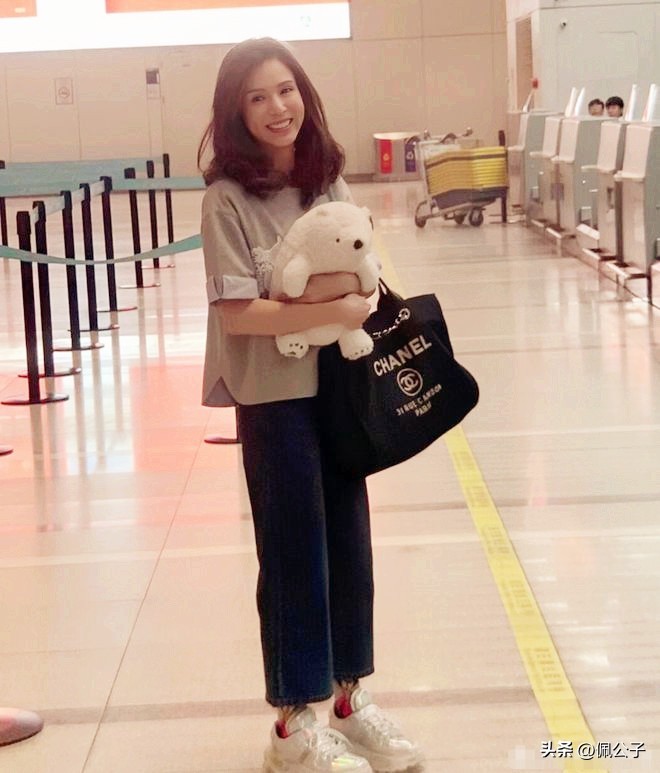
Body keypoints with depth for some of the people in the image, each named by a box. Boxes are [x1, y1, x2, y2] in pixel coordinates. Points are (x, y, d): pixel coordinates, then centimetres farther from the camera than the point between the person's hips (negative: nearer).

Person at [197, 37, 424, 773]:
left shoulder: (330, 182, 4)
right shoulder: (228, 200, -13)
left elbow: (364, 277, 10)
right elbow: (237, 314, -19)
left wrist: (353, 285, -11)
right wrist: (333, 309, -19)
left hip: (340, 385, 6)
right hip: (275, 397, -5)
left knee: (348, 544, 13)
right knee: (293, 554, 4)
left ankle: (349, 698, 30)